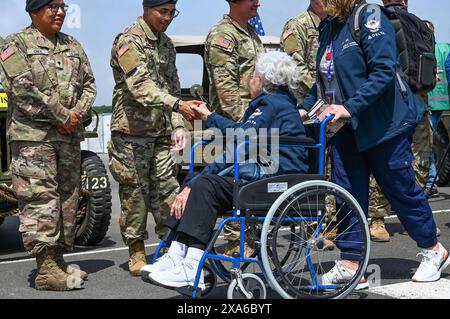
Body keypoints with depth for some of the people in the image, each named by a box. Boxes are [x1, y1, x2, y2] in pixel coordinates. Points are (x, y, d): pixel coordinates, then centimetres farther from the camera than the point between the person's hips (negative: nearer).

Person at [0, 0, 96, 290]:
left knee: (68, 197, 8)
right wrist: (61, 116, -14)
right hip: (33, 135, -6)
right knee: (40, 199, -10)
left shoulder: (73, 46, 18)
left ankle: (58, 259, 17)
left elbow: (89, 83, 15)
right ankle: (46, 270, -9)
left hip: (70, 136, 7)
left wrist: (78, 114, -5)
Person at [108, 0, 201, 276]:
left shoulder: (166, 44, 14)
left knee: (168, 189, 4)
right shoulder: (129, 42, -10)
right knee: (135, 191, 1)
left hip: (162, 131, 6)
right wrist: (176, 105, -36)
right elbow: (140, 86, -25)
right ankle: (136, 251, 11)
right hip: (132, 130, -6)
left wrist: (177, 126, 7)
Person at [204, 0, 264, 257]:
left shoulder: (252, 33, 19)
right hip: (235, 123, -9)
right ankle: (235, 243, -2)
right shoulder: (221, 36, -9)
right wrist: (243, 121, -21)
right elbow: (226, 86, -17)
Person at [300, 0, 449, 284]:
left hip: (383, 122, -7)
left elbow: (384, 71, -23)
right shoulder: (329, 26, 9)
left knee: (401, 187, 5)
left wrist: (351, 107, -27)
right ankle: (349, 264, 11)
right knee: (348, 192, 5)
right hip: (346, 126, 7)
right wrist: (306, 107, 6)